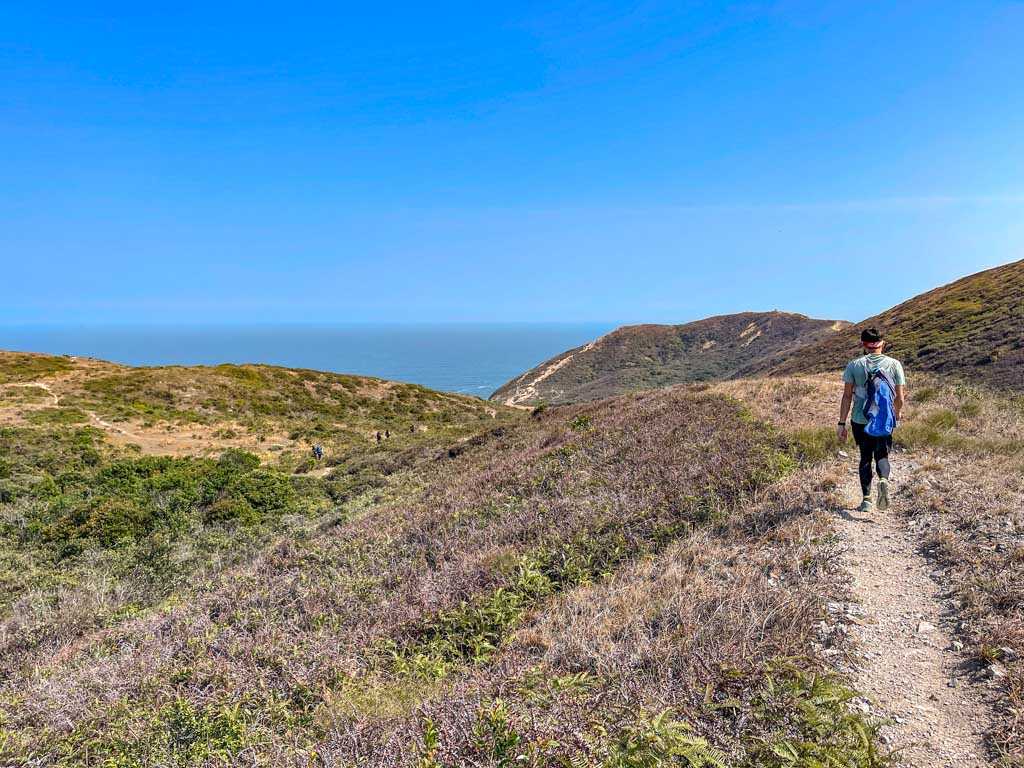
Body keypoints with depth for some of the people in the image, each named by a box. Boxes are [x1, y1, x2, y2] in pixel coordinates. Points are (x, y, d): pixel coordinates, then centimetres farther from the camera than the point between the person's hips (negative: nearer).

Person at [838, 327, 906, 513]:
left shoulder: (854, 365, -3)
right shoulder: (894, 364, -1)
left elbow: (847, 396, -5)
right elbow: (900, 398, 1)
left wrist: (842, 423, -1)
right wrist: (897, 413, 23)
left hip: (860, 420, 0)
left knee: (865, 457, 13)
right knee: (881, 455, 14)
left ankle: (866, 500, 12)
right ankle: (883, 479, -18)